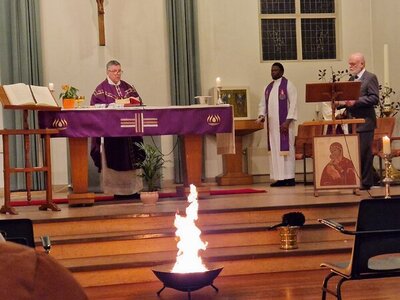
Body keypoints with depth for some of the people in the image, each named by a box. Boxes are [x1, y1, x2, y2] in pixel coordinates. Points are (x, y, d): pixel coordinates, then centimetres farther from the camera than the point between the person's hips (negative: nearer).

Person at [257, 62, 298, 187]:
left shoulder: (288, 84, -1)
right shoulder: (268, 87, 16)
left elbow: (293, 103, -8)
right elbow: (262, 104, 16)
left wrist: (288, 121, -16)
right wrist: (261, 115, -4)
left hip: (284, 123, -6)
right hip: (272, 124, 6)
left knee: (286, 148, -5)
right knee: (275, 150, 4)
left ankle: (289, 178, -2)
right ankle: (279, 178, 7)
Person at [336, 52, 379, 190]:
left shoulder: (370, 78, -4)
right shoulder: (351, 79, 18)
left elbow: (374, 98, -15)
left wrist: (356, 101, -23)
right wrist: (341, 102, 2)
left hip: (364, 122, -7)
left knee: (364, 153, -5)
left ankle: (366, 182, 2)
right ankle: (356, 180, 15)